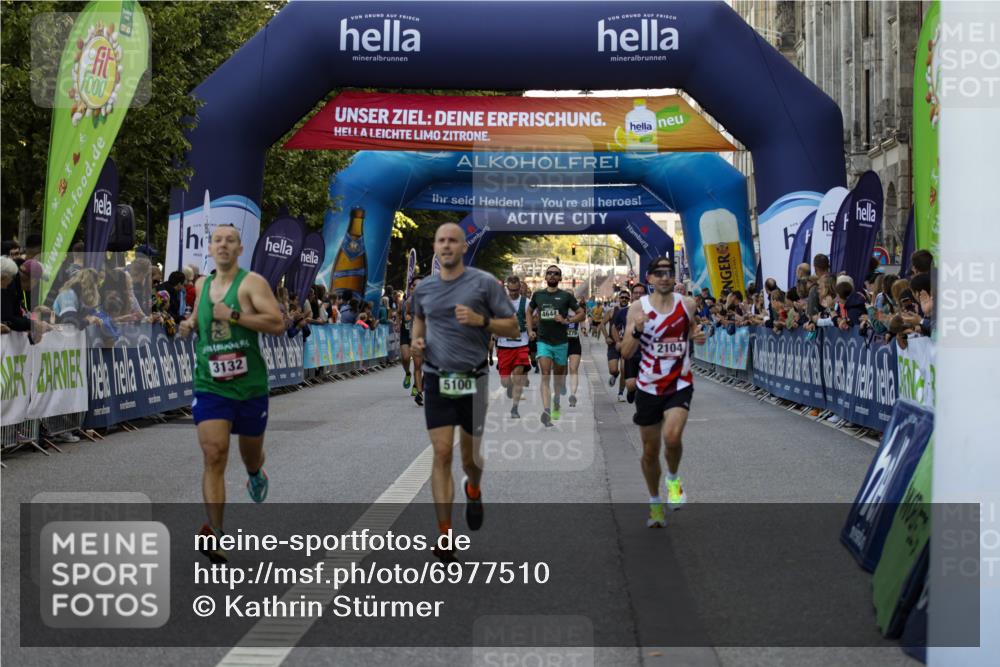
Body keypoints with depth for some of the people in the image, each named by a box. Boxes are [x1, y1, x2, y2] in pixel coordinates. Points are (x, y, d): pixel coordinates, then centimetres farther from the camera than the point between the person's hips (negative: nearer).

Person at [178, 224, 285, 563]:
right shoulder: (202, 284, 9)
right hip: (210, 386, 2)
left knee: (251, 455, 17)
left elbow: (277, 324, -19)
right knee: (214, 456, -14)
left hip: (250, 386, -2)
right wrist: (190, 324, 7)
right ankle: (214, 532, -15)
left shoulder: (252, 282, -8)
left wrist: (234, 315, -24)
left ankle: (256, 475, 55)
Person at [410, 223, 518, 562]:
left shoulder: (484, 283, -6)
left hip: (473, 380, -1)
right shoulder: (424, 288, 5)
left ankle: (473, 491, 48)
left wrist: (481, 320, -21)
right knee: (441, 454, -8)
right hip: (437, 380, 1)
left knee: (470, 455, 11)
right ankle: (444, 536, -7)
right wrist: (416, 339, 4)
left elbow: (513, 328, -4)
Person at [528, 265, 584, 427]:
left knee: (558, 376, 15)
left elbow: (581, 313, 1)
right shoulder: (538, 295, 5)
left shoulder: (566, 296, -1)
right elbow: (529, 311, 23)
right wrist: (531, 329, 11)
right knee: (545, 376, -15)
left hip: (561, 342, 0)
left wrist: (566, 320, -13)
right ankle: (546, 411, -27)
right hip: (543, 341, 0)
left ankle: (556, 404, 40)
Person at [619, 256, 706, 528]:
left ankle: (674, 478, 6)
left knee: (672, 436, -25)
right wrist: (637, 331, -27)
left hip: (680, 384, 0)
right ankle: (655, 503, 31)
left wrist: (697, 336, -5)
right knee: (650, 451, 9)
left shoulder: (686, 304, -2)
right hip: (649, 387, 1)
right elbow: (626, 353, -8)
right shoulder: (638, 307, -7)